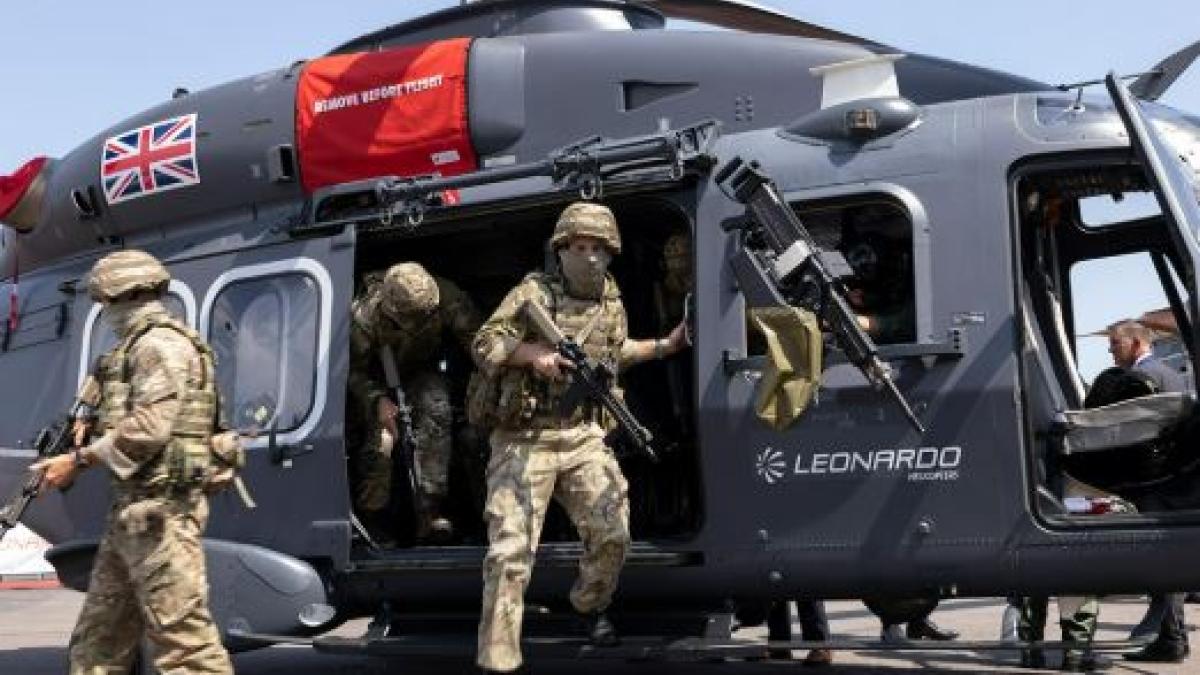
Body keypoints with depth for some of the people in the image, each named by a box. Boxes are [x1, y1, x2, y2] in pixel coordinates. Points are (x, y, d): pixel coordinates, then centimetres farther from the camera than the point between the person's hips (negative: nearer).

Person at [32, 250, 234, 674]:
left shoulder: (161, 344, -11)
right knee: (98, 637, 13)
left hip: (159, 509, -11)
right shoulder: (140, 346, 21)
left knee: (181, 634, -11)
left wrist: (79, 460, -14)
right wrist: (82, 457, 10)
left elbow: (149, 428, -20)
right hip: (132, 509, 11)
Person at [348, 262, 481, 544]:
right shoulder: (363, 316, -32)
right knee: (380, 439, -23)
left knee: (436, 412, -28)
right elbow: (353, 370, -21)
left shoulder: (447, 299, -29)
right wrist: (378, 401, -37)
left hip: (422, 374, 2)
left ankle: (430, 510, -27)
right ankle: (371, 517, -1)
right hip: (376, 381, -1)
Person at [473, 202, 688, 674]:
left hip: (583, 436, 5)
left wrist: (663, 347, 28)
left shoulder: (613, 305, 11)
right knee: (510, 550, -10)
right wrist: (534, 353, -19)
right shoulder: (534, 292, -5)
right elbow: (484, 346, -6)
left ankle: (590, 605, 32)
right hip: (525, 440, -5)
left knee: (612, 533, 1)